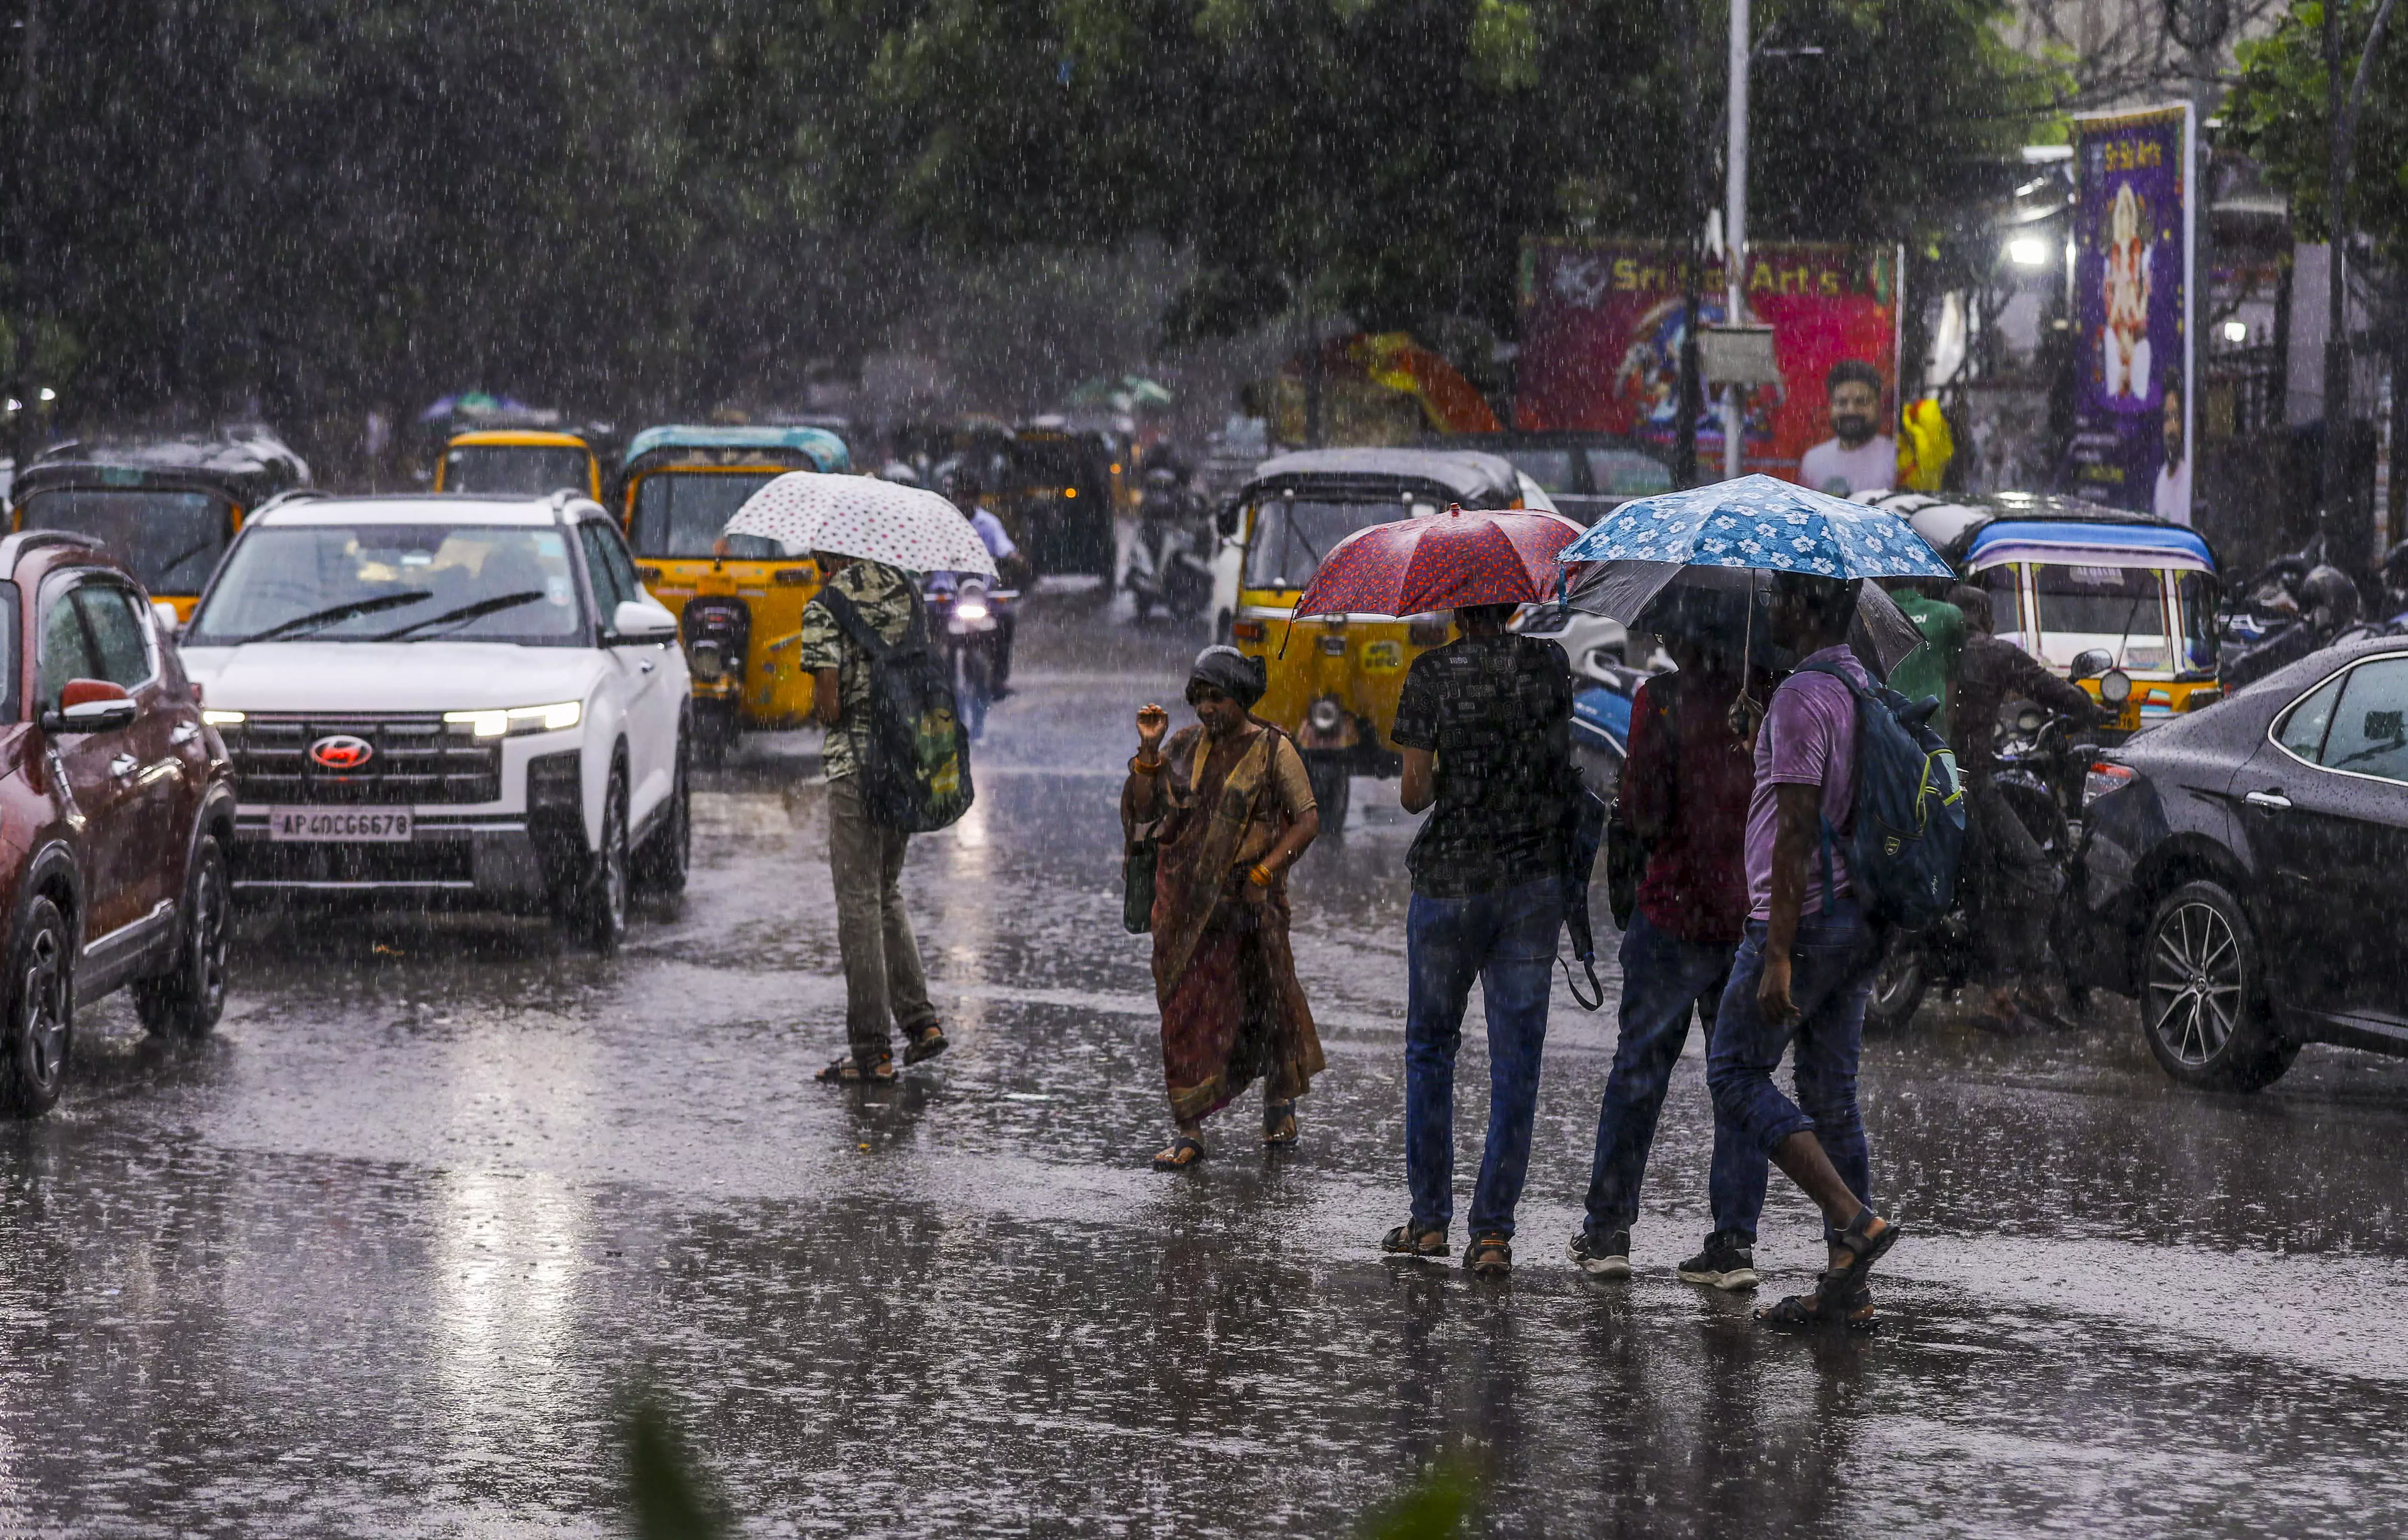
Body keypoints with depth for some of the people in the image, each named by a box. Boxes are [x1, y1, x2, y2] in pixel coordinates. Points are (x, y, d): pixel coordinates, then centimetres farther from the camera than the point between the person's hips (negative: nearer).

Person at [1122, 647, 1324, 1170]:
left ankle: (1280, 1104, 33)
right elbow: (1144, 807, 6)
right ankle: (1190, 1132, 0)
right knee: (1186, 1013, -1)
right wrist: (1150, 749, -6)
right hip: (1184, 899, 3)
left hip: (1243, 899, -3)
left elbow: (1308, 819, -7)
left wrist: (1265, 871, -15)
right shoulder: (1187, 746, 7)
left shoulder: (1273, 749, -5)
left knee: (1262, 1002, 9)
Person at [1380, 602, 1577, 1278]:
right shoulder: (1550, 663, 0)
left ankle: (1430, 1219, 16)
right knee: (1516, 1061, 4)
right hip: (1537, 879, 2)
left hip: (1450, 883, -2)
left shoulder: (1433, 673, -9)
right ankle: (1493, 1232, 1)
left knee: (1430, 1047, 14)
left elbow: (1414, 791, -10)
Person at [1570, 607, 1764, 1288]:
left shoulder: (1663, 700, -11)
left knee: (1639, 1068, 9)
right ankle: (1734, 1240, 4)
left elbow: (1645, 815, -13)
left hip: (1676, 908, -3)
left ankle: (1608, 1230, 14)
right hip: (1759, 914, 3)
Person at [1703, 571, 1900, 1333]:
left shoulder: (1802, 697, -16)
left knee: (1736, 1075, 0)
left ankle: (1855, 1220, -13)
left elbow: (1796, 834, -20)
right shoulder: (1866, 690, 14)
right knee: (1833, 1098, 10)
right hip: (1858, 920, 9)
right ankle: (1849, 1290, 9)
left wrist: (1778, 956, -21)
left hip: (1802, 918, -9)